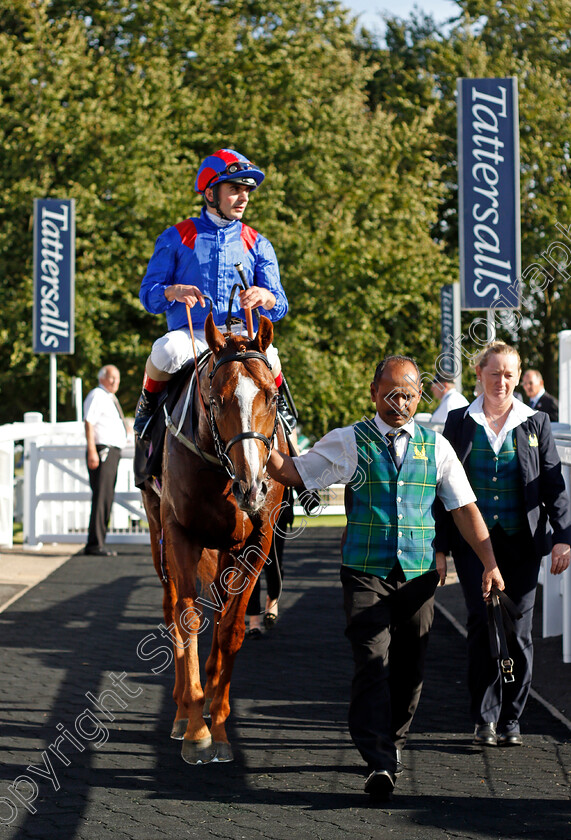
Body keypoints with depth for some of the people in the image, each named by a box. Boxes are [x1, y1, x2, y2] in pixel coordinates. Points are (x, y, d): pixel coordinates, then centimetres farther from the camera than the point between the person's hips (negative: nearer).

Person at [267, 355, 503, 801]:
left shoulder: (436, 447, 7)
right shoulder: (348, 443, 2)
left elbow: (465, 509, 9)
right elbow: (292, 472, 6)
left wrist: (490, 563, 3)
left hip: (418, 574, 2)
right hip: (366, 572, -2)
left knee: (409, 665, 7)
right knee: (373, 660, -14)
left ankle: (393, 742, 28)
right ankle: (380, 763, -20)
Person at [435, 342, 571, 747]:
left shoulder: (535, 423, 6)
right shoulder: (459, 422, 6)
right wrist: (440, 546, 3)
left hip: (521, 542, 1)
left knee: (517, 628, 1)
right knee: (483, 623, -10)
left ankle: (511, 719, 12)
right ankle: (485, 718, -2)